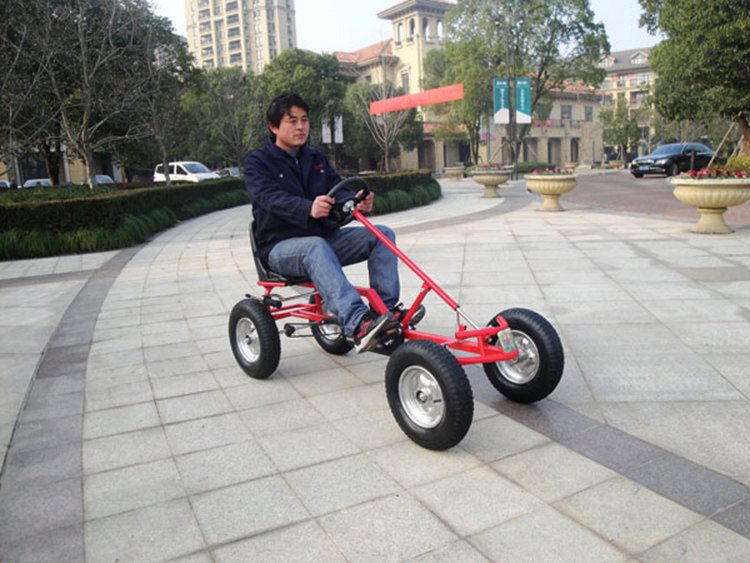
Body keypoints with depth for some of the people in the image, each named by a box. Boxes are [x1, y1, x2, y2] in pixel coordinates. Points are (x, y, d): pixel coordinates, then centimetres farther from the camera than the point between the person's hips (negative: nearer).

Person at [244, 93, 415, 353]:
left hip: (325, 236, 6)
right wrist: (308, 208, -43)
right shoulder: (258, 162, -1)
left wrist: (357, 202, -23)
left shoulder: (316, 158, 18)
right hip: (281, 246, -6)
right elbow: (269, 197, -22)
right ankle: (357, 324, -53)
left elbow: (337, 190, 3)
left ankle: (387, 308, -20)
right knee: (316, 247, -40)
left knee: (381, 235, -13)